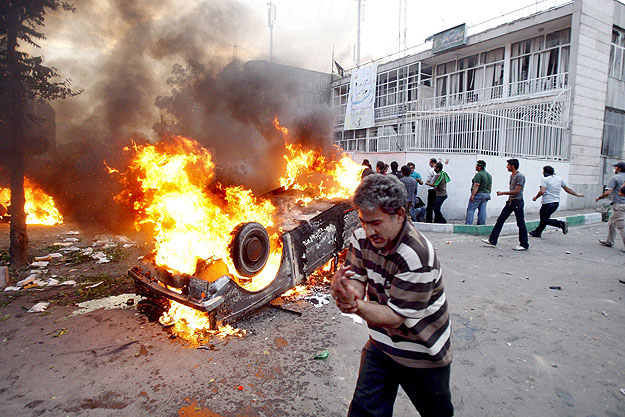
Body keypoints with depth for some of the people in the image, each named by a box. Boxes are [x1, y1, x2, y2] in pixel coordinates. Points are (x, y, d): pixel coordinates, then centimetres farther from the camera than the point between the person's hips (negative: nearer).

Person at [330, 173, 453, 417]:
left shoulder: (417, 258, -33)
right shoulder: (362, 237, -14)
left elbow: (396, 317, -28)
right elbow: (356, 279, -11)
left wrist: (355, 304, -44)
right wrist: (347, 294, -35)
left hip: (422, 355, -4)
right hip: (381, 344, 4)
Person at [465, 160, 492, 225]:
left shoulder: (479, 174, -13)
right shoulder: (489, 175, 16)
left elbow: (476, 185, -19)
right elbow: (490, 186, 19)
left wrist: (472, 195, -20)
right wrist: (488, 194, 23)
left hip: (478, 194, -9)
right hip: (487, 194, 9)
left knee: (470, 209, -6)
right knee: (482, 210, 8)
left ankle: (468, 224, -10)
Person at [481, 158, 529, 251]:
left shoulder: (520, 176, -14)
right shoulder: (511, 176, 13)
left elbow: (516, 191, -19)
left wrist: (503, 193, -14)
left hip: (517, 202, -9)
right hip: (510, 201, 9)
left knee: (520, 223, 0)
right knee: (500, 220, 5)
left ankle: (524, 245, 11)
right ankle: (492, 240, 7)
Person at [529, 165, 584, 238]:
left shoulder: (544, 179, -11)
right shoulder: (559, 179, 9)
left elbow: (542, 191, -23)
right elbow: (568, 189, 14)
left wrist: (535, 197, -7)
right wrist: (577, 194, 28)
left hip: (548, 203, -8)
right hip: (556, 202, 8)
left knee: (544, 220, -1)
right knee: (544, 218, 19)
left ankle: (561, 224, -19)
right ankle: (537, 232, 28)